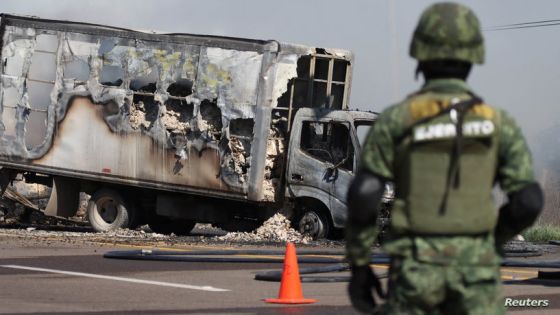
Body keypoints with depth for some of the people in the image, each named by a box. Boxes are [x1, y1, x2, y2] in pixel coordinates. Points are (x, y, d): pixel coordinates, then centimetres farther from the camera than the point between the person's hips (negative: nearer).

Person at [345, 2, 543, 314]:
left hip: (417, 267, 0)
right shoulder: (498, 122, 2)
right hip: (475, 266, 1)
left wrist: (358, 265, 3)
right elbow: (528, 202, -2)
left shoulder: (395, 120, -2)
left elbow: (363, 198, -7)